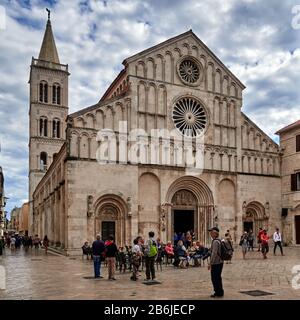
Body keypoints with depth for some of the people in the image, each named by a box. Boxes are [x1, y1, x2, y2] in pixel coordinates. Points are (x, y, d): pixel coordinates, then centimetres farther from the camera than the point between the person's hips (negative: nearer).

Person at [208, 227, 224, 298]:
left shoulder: (215, 241, -19)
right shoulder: (218, 240, 12)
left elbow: (214, 253, -23)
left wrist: (210, 263, -20)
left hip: (216, 263, -10)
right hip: (219, 262, 10)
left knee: (216, 278, -1)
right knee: (217, 278, 17)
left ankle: (219, 293, 7)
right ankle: (218, 292, 26)